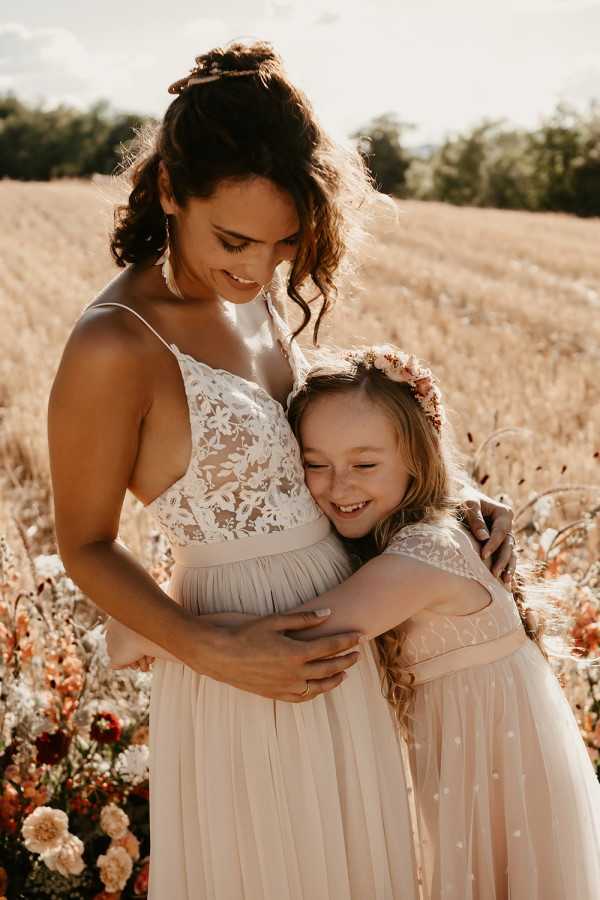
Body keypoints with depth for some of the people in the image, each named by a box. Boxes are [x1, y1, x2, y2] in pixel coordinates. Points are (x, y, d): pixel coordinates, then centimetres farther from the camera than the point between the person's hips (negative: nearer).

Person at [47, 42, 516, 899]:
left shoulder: (256, 298, -1)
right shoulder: (115, 347, -22)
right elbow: (86, 547, -12)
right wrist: (214, 651, -22)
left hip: (338, 643, 7)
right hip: (245, 667, -7)